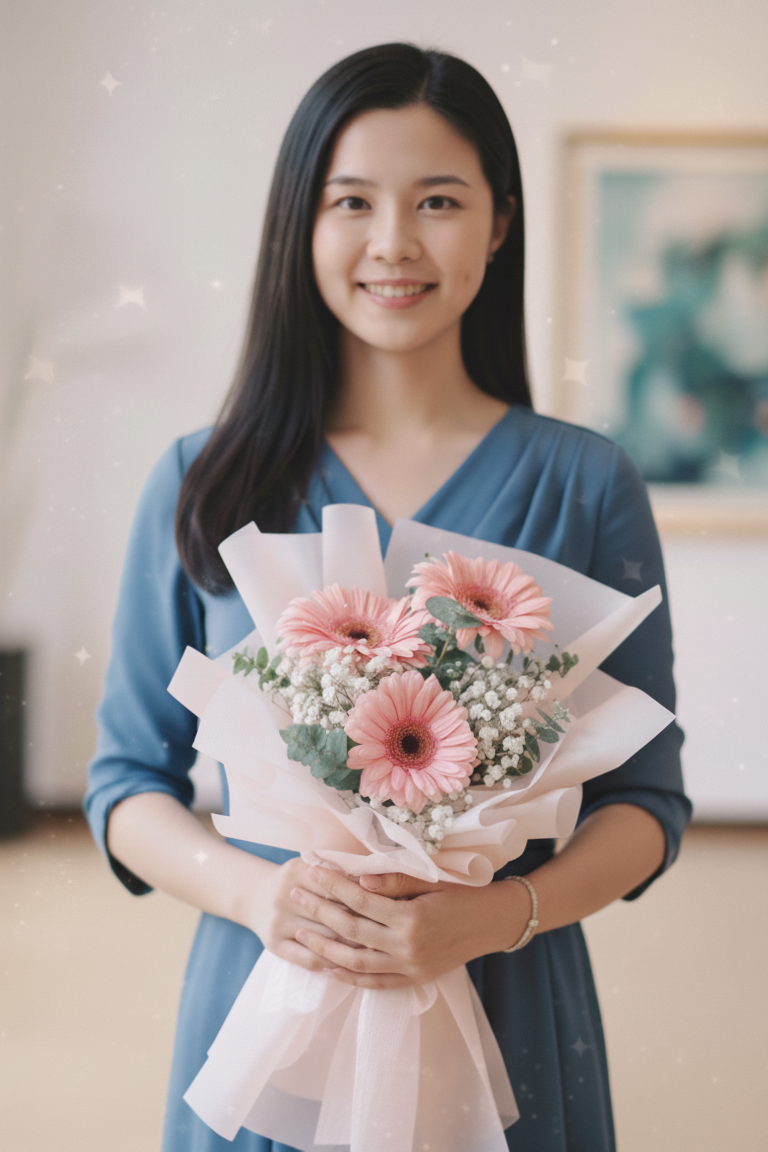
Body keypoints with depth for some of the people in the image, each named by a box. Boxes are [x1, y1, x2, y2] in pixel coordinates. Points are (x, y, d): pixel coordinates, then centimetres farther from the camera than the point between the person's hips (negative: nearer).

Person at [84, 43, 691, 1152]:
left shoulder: (586, 486, -3)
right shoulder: (203, 486, -1)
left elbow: (645, 799, 0)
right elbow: (128, 779, 3)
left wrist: (488, 915, -17)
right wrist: (249, 888, -15)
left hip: (506, 1018, 0)